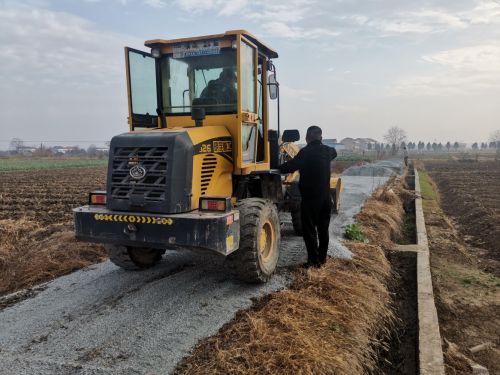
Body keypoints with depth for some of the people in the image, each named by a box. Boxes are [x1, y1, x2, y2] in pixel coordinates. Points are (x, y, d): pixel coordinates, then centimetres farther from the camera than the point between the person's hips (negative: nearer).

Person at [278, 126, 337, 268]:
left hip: (310, 198, -6)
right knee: (323, 229, 15)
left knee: (309, 230, 1)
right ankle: (322, 257, 23)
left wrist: (278, 168, -3)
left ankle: (314, 260, 2)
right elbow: (334, 153, 28)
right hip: (325, 197, 6)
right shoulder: (327, 151, 6)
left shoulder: (305, 152, -16)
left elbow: (290, 166, -18)